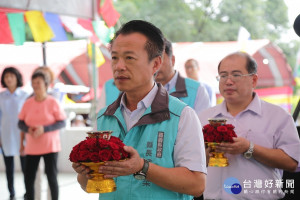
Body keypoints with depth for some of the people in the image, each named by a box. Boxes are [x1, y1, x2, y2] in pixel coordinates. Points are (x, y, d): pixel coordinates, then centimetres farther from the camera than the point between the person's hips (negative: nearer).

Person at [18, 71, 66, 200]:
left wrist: (44, 129, -20)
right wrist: (28, 129, -16)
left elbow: (62, 123, -8)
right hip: (32, 147, 3)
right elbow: (20, 123, 6)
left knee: (52, 177, 1)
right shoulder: (27, 103, 2)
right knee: (28, 179, 2)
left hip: (50, 146, -3)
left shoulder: (53, 102, -7)